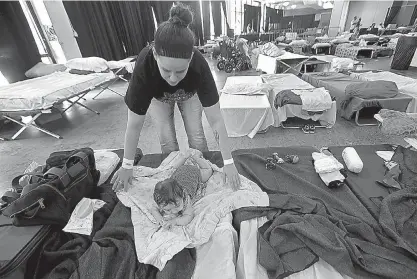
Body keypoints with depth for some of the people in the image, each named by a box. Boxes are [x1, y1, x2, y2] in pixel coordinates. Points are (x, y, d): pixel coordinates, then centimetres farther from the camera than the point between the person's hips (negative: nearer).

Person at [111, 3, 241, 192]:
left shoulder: (199, 65, -40)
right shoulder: (144, 66, -40)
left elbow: (216, 120, -36)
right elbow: (134, 125, -31)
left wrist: (228, 163, -33)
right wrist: (127, 166, -21)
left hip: (189, 95, 0)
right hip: (158, 98, 0)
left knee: (196, 136, -4)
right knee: (167, 140, -7)